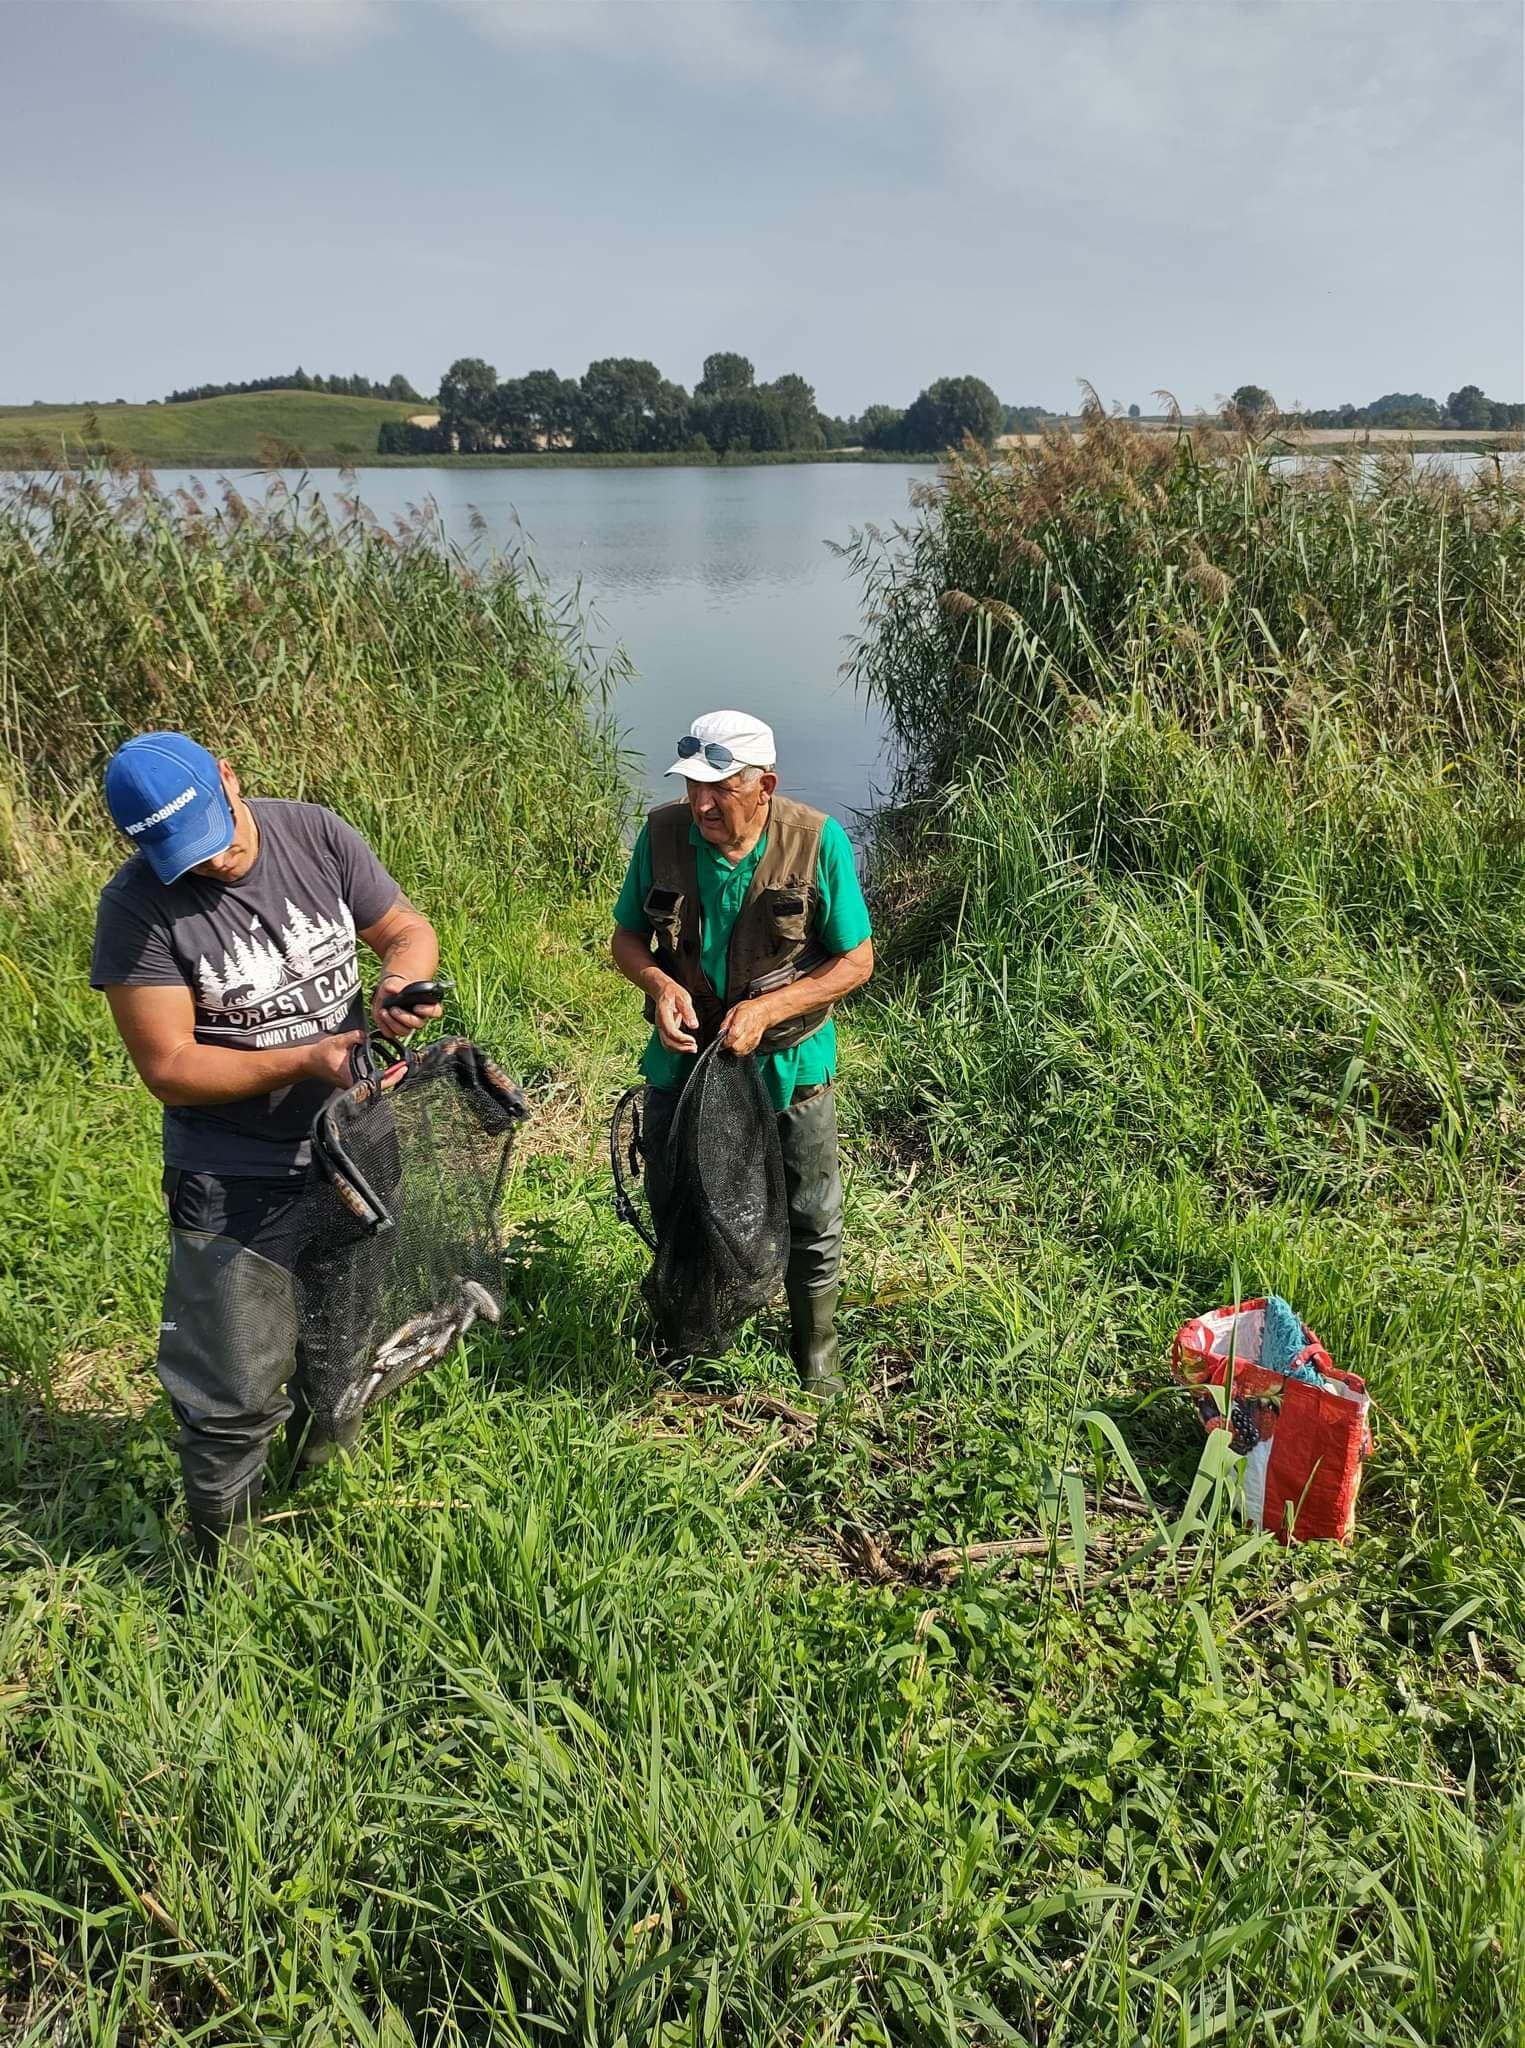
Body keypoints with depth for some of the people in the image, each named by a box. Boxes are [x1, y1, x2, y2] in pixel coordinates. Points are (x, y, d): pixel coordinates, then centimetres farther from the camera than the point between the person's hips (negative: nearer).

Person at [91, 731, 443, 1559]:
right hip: (238, 1181, -4)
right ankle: (217, 1554, 29)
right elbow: (169, 1069, -19)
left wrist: (399, 982, -23)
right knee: (236, 1392, 3)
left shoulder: (316, 834, -10)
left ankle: (325, 1469, 53)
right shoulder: (139, 906, -20)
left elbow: (409, 930, 0)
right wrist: (306, 1061, -29)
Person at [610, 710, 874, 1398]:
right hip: (681, 1059, 2)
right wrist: (659, 983, -22)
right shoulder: (663, 832, -13)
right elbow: (625, 937, 0)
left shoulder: (816, 841, -19)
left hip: (787, 1066, -2)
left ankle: (815, 1347, 41)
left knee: (809, 1222, 14)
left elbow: (856, 960, -12)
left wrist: (767, 1009, -24)